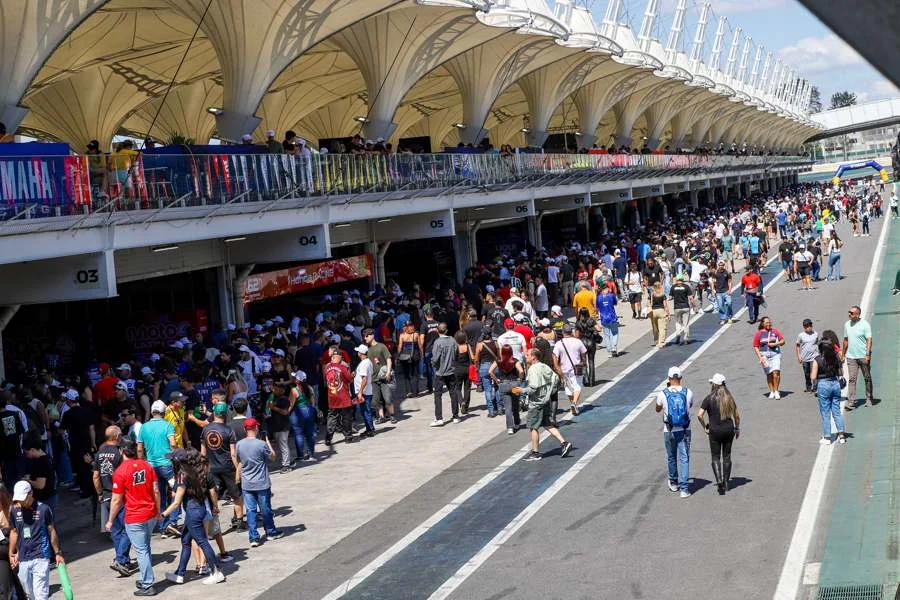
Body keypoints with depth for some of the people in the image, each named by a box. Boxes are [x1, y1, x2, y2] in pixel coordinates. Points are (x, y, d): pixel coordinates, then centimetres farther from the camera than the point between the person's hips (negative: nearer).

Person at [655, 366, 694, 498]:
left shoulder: (663, 394, -9)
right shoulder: (688, 392, -5)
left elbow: (658, 409, 10)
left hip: (669, 431, 0)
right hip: (685, 431, 0)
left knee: (672, 457, 18)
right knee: (684, 458, 1)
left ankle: (673, 483, 35)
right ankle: (684, 488, -7)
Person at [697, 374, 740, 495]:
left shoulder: (709, 398, -10)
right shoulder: (729, 397, 1)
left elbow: (699, 415, -17)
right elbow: (737, 415, 6)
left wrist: (704, 427, -3)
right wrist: (737, 429, 17)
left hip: (715, 431, -3)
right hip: (729, 429, 3)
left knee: (716, 457, 6)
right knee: (727, 456, 14)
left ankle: (719, 481, -12)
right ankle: (726, 483, 18)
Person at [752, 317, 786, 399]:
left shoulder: (774, 331, 4)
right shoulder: (759, 333, 2)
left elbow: (782, 341, 9)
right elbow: (756, 347, 4)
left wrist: (775, 344, -9)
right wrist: (760, 357, -6)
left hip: (775, 354, 0)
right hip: (764, 355, 0)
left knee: (776, 372, -13)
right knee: (769, 374, 4)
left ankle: (776, 391, -3)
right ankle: (772, 392, 15)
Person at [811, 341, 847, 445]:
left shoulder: (817, 360, -11)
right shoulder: (836, 358, 1)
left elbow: (813, 377, -11)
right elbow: (840, 373, 7)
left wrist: (811, 372, 8)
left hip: (823, 385, -4)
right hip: (835, 383, 4)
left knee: (825, 413, 5)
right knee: (837, 411, 12)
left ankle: (827, 437, 9)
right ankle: (841, 435, 7)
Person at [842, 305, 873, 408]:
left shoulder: (865, 324, -8)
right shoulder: (847, 324, 8)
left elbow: (869, 340, -12)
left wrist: (868, 354, -21)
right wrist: (843, 353, 17)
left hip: (863, 356, -3)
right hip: (851, 357, 3)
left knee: (867, 378, 10)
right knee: (852, 379, -4)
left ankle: (869, 399, 23)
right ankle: (851, 402, -8)